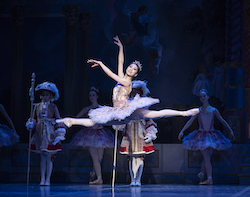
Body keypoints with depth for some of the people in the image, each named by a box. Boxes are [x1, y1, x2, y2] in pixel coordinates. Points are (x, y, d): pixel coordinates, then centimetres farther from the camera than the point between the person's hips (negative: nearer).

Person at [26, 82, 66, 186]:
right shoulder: (37, 106, 9)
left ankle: (47, 179, 2)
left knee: (49, 157, -4)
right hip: (39, 133, 3)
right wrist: (31, 124, -8)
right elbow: (34, 119, 15)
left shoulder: (53, 107, 1)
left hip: (50, 133, -3)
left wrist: (59, 134, -7)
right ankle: (42, 179, 7)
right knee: (42, 157, 4)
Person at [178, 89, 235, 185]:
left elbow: (222, 121, 10)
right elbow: (190, 122, 3)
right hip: (201, 136, -1)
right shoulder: (198, 111, 4)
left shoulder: (214, 110, 5)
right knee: (206, 157, -12)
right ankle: (209, 179, -17)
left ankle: (202, 174, 23)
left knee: (207, 157, 1)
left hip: (211, 136, 1)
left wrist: (230, 130, 6)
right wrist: (182, 131, -6)